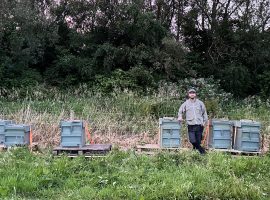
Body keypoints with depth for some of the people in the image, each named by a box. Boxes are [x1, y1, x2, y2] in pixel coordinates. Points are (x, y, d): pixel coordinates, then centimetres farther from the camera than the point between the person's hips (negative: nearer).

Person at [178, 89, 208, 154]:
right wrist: (180, 117, -2)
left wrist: (204, 122, 8)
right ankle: (201, 150, 10)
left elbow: (204, 113, 15)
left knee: (198, 141, 2)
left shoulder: (200, 103, 8)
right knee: (192, 141, -10)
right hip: (191, 125, -1)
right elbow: (180, 111, 16)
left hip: (199, 125, 1)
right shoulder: (186, 103, 6)